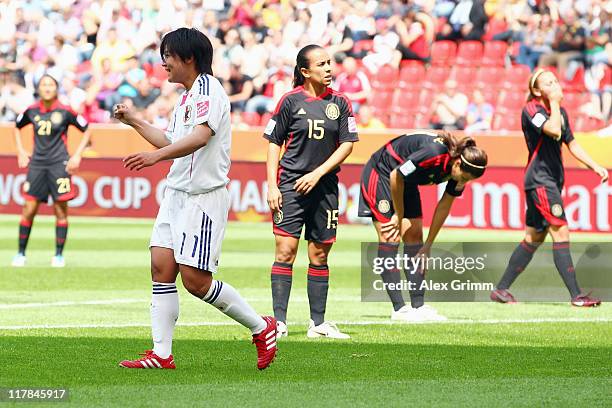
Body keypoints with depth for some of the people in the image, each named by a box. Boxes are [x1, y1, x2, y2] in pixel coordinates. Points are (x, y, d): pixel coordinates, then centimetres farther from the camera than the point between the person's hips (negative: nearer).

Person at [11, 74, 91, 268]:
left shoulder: (65, 112, -4)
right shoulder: (32, 111, 4)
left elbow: (86, 130, 5)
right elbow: (17, 127, 23)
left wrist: (77, 155, -2)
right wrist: (20, 151, 13)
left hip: (59, 164, -2)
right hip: (37, 164, 2)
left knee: (61, 211, -1)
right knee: (29, 210, -1)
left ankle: (59, 255, 8)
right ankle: (21, 253, 9)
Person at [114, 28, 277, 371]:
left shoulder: (207, 88, -11)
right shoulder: (187, 97, 20)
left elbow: (201, 136, -29)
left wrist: (156, 156, -40)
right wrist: (134, 121, 31)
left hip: (204, 197, -10)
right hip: (177, 194, 10)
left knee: (195, 280, -11)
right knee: (161, 268, 0)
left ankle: (261, 327, 4)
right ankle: (162, 354, 0)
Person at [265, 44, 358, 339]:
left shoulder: (339, 103, 6)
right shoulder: (291, 101, -1)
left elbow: (348, 144, 5)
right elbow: (274, 143, 3)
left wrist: (318, 173, -6)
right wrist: (272, 186, -4)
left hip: (324, 186, 3)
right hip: (290, 184, -3)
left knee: (320, 256, 7)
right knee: (285, 251, -9)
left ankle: (318, 323, 12)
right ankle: (279, 321, -9)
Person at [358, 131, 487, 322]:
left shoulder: (462, 170, -14)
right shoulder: (434, 154, -37)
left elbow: (444, 206, -2)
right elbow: (395, 176, -26)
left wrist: (428, 244, 0)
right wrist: (399, 216, -14)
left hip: (406, 182, 8)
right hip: (381, 173, -8)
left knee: (414, 237, 0)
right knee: (390, 239, -12)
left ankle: (418, 306, 0)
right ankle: (399, 309, -14)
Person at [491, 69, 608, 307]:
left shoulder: (560, 112, 15)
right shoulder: (531, 110, -11)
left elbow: (571, 143, 21)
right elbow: (553, 130, -27)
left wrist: (594, 166, 12)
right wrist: (554, 103, -14)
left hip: (553, 180, 9)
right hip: (539, 180, -9)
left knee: (534, 238, 11)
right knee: (560, 232, -15)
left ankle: (501, 290, 18)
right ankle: (576, 295, -18)